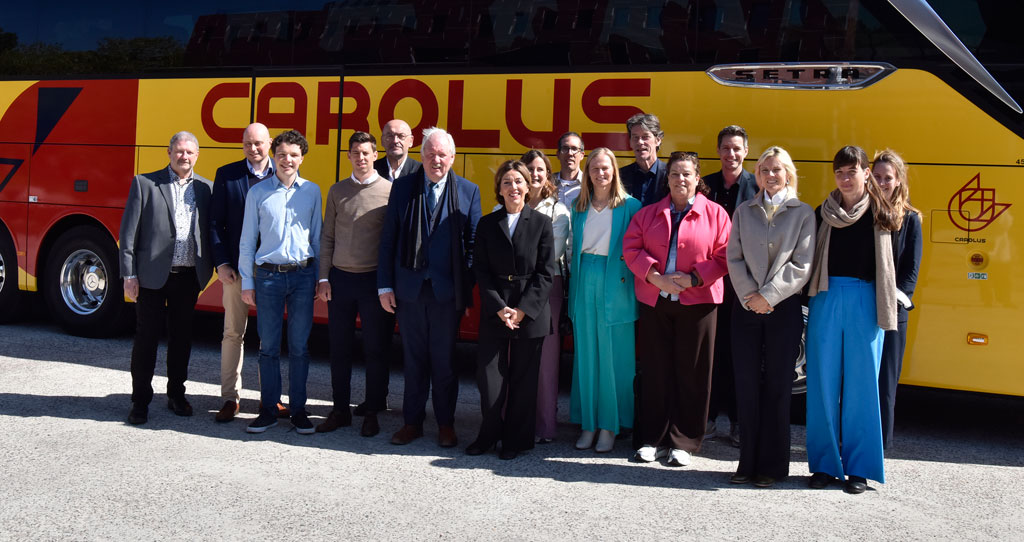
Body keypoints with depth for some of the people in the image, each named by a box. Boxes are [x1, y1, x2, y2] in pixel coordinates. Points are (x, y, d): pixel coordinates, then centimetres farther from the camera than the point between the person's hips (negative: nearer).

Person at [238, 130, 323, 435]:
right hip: (268, 275, -1)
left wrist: (320, 278, 7)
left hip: (303, 275, 1)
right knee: (269, 346, 4)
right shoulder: (258, 192, 3)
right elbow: (247, 240, 6)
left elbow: (317, 237, 11)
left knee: (299, 346, 6)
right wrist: (247, 282, 3)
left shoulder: (312, 191, 7)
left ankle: (298, 410, 15)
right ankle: (268, 410, 14)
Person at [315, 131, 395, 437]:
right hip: (340, 277, 3)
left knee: (376, 349, 3)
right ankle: (340, 410, 19)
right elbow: (327, 237, 11)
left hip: (374, 279, -3)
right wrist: (323, 278, 5)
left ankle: (372, 413, 15)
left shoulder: (389, 191, -2)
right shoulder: (337, 191, 9)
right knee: (339, 348, 8)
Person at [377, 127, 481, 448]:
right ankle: (413, 421, 23)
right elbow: (388, 239, 5)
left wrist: (468, 290, -5)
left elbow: (473, 244, 1)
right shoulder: (402, 187, 4)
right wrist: (384, 285, 0)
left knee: (445, 360, 7)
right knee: (413, 358, 11)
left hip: (447, 290, -1)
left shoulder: (468, 192, 2)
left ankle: (445, 424, 21)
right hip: (409, 289, 1)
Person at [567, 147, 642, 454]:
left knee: (613, 356, 0)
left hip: (615, 285, -4)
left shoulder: (629, 206, -1)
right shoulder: (579, 207, 11)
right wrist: (574, 286, 10)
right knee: (586, 355, 7)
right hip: (585, 284, 4)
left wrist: (628, 276, -10)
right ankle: (588, 423, 15)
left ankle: (609, 426, 8)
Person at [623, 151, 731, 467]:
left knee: (691, 372, 2)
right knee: (655, 370, 6)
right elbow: (631, 248, 2)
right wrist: (655, 277, -12)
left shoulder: (715, 214, 5)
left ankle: (684, 443, 11)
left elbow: (723, 257, -2)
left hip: (697, 302, -2)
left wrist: (694, 278, -14)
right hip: (654, 302, 2)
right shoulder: (648, 214, 11)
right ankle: (654, 439, 15)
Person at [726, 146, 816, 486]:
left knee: (777, 387, 2)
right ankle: (748, 463, 12)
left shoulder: (803, 213, 4)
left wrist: (768, 295, -11)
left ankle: (772, 466, 10)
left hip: (784, 308, -2)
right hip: (746, 308, 2)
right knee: (746, 386, 3)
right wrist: (750, 297, -8)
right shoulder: (744, 212, 11)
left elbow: (802, 265, -4)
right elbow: (734, 258, 4)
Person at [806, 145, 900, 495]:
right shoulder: (823, 214, 7)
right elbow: (810, 260, 8)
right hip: (827, 299, 1)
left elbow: (885, 266, 5)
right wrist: (809, 299, -2)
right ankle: (825, 463, 13)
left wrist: (884, 310, -3)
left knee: (861, 385, 2)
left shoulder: (880, 215, 5)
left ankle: (858, 467, 11)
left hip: (864, 302, -1)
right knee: (823, 383, 3)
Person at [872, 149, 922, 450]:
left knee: (885, 379, 3)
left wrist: (893, 299, -11)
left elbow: (911, 269, 2)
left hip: (892, 311, -1)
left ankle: (880, 442, 13)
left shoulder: (910, 220, 5)